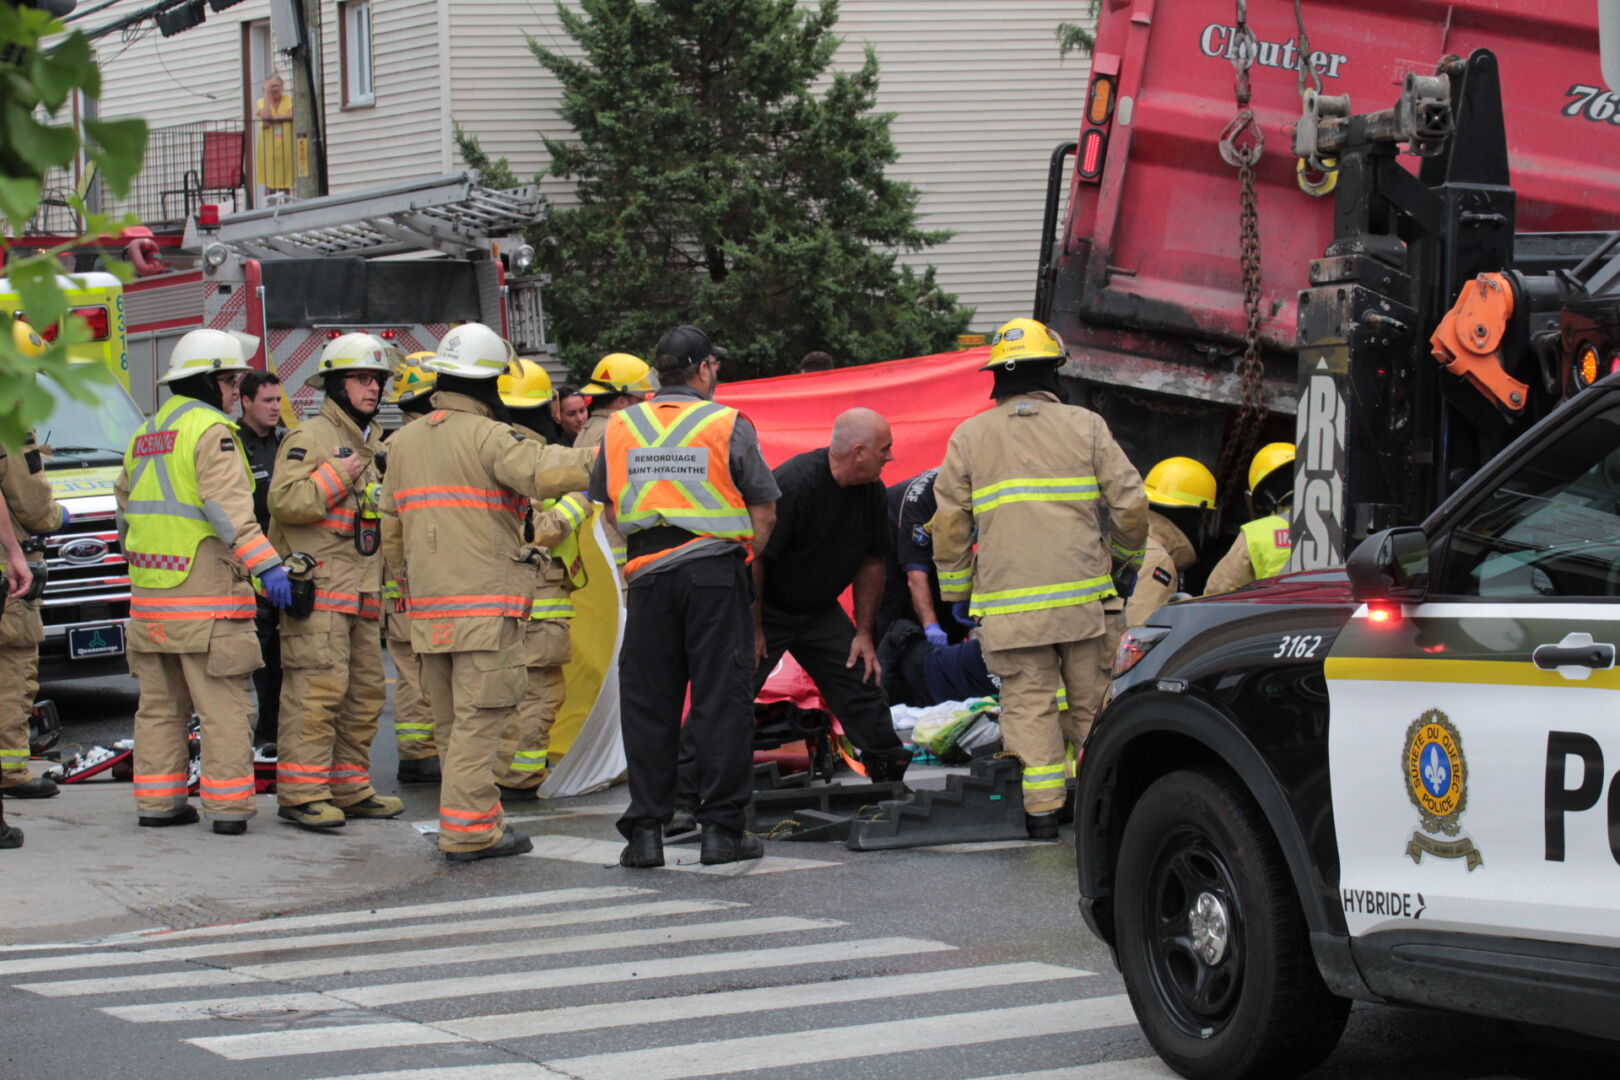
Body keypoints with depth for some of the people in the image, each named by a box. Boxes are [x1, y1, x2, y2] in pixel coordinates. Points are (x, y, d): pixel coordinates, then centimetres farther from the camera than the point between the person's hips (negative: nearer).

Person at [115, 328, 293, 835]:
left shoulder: (144, 436, 17)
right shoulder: (211, 431, -10)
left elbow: (125, 504, 25)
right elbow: (228, 507, -21)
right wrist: (267, 564, -26)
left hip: (150, 592, 8)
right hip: (204, 591, -8)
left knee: (159, 702, 14)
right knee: (222, 704, -3)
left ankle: (157, 800, 18)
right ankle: (227, 805, -2)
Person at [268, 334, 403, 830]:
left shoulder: (375, 444, 22)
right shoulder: (310, 437, -6)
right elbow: (285, 501, -20)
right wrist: (338, 474, -16)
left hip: (362, 592, 9)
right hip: (317, 588, -9)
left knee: (366, 691, 10)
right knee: (317, 687, -13)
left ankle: (350, 788, 19)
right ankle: (301, 793, -12)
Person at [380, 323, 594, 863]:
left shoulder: (402, 443, 14)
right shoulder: (487, 437, -9)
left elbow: (392, 530, 19)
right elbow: (546, 472, -25)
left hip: (427, 609, 7)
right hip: (485, 605, -7)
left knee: (450, 720, 13)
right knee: (478, 718, -5)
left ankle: (477, 814, 19)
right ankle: (468, 829, -6)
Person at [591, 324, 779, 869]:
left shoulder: (620, 427, 8)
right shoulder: (728, 425, -2)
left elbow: (609, 507, 13)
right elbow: (763, 511, -2)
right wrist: (744, 560, 11)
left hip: (648, 577, 3)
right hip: (715, 570, -3)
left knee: (647, 702, 8)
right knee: (720, 698, 3)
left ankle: (646, 829, 8)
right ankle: (721, 828, 4)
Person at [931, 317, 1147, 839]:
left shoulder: (968, 437, 8)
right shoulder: (1085, 425, 6)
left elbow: (950, 525, 8)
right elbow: (1130, 503, 4)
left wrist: (956, 595, 17)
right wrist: (1126, 562, 21)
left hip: (1008, 603, 0)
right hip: (1083, 595, 0)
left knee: (1028, 703, 2)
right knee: (1091, 700, 10)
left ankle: (1042, 810, -3)